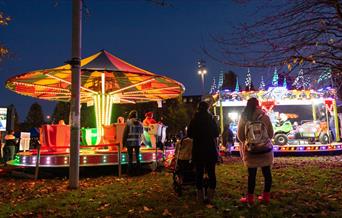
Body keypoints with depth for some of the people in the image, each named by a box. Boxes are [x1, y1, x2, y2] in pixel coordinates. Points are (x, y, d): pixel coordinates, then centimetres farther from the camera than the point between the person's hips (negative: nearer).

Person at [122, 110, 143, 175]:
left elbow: (125, 133, -9)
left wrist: (123, 142, -4)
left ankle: (130, 171, 5)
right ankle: (138, 169, 16)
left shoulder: (128, 122, -8)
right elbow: (141, 133, 8)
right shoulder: (139, 123, 5)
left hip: (129, 142, -3)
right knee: (137, 156, 14)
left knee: (130, 156, 2)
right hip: (137, 142, 3)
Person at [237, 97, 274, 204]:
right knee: (267, 173, 12)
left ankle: (250, 197, 15)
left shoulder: (243, 118, -6)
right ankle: (266, 196, 19)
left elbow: (240, 135, 0)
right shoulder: (264, 117, -4)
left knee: (252, 174, 7)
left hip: (251, 151, -1)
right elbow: (271, 134, 4)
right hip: (265, 149, 1)